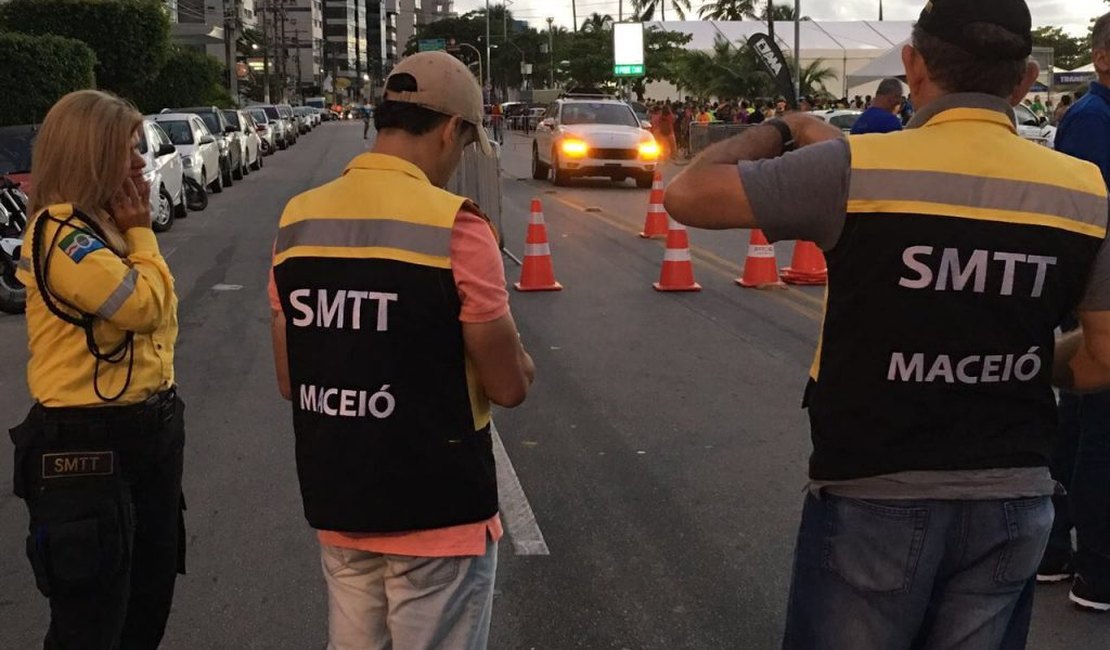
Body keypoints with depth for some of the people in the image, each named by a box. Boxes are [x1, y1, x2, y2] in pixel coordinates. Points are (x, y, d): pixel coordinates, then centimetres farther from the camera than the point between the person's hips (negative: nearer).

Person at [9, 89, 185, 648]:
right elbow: (143, 305, -21)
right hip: (88, 445, -9)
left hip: (151, 428, 10)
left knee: (151, 600, 21)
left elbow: (161, 310, 12)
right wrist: (140, 233, -12)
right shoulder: (60, 231, -19)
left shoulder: (104, 223, 10)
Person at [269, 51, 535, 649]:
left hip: (336, 504, 6)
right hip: (438, 510, -5)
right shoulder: (454, 226, -17)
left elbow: (288, 381, 8)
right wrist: (514, 355, 9)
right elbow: (509, 386, -12)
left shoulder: (296, 220, 1)